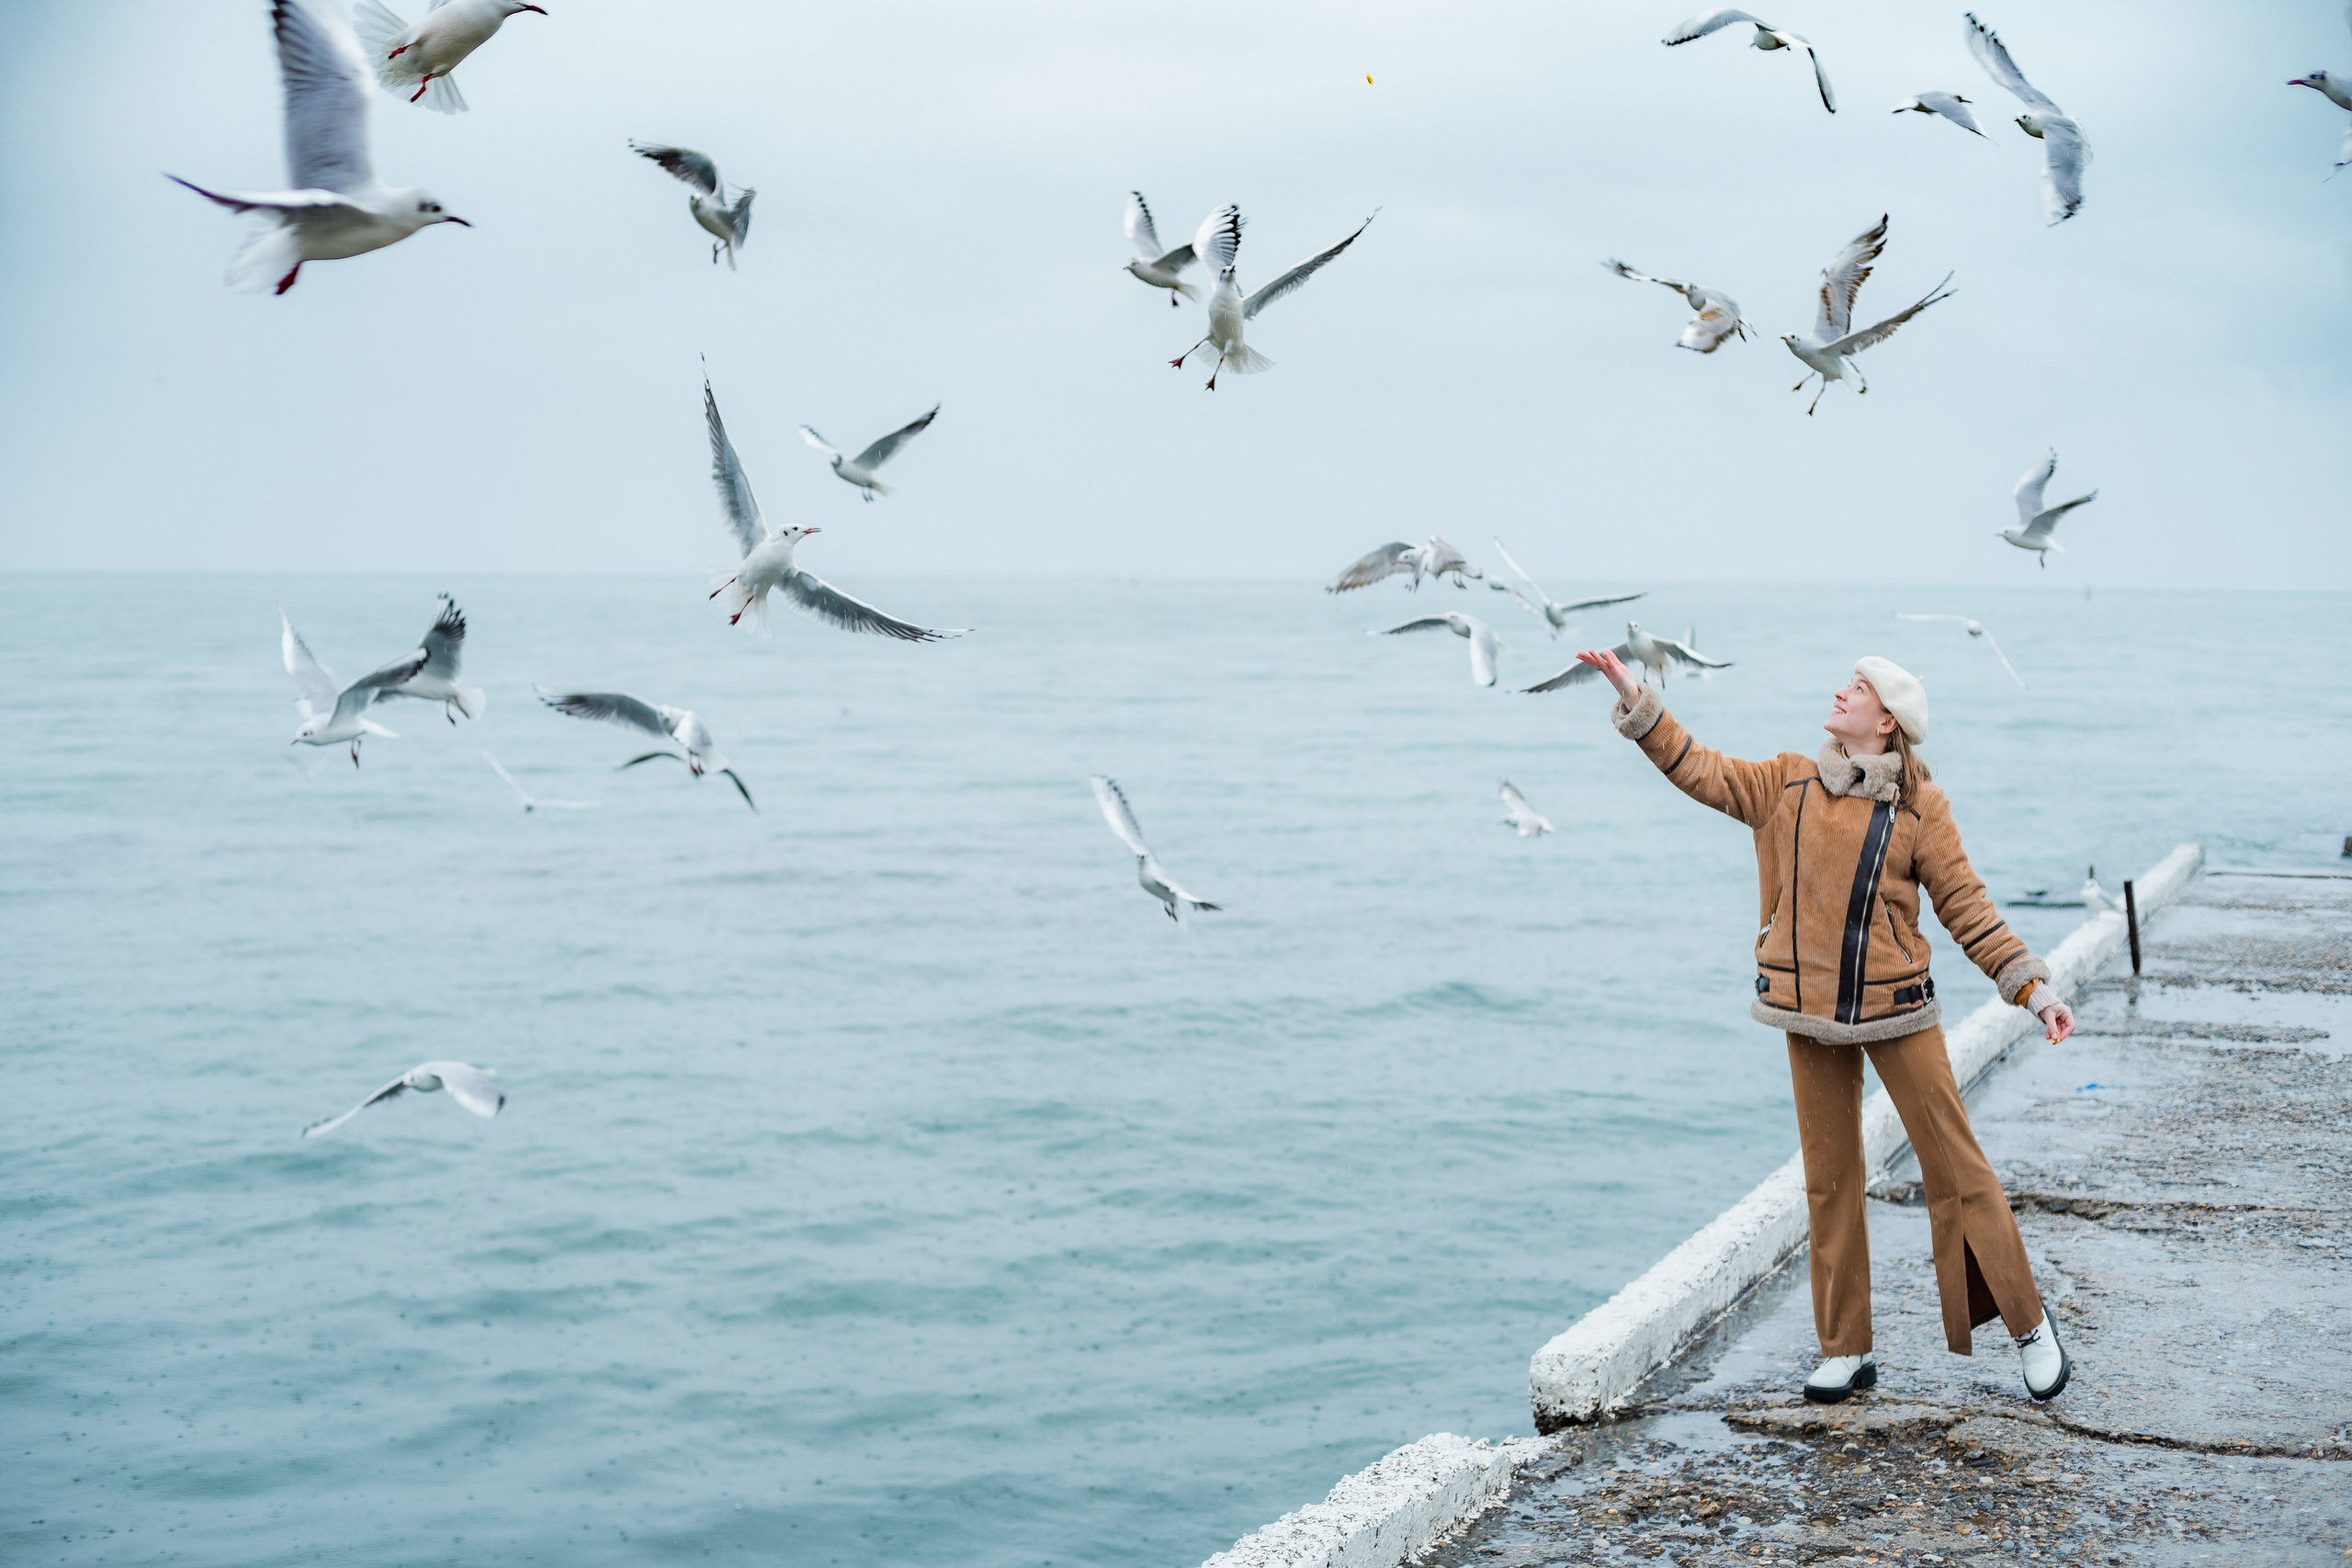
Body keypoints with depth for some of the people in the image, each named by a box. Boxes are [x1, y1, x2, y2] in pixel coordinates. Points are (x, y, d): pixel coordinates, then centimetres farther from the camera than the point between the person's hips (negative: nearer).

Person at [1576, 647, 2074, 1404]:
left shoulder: (1919, 805, -3)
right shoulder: (1789, 784, 6)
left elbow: (1964, 903, -2)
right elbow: (1700, 770, 10)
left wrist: (2035, 988, -7)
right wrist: (1634, 698, 5)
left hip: (1896, 1005, -3)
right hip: (1810, 1013, 3)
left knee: (1955, 1164, -1)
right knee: (1829, 1178, 8)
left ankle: (2030, 1326, 13)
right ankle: (1845, 1350, 17)